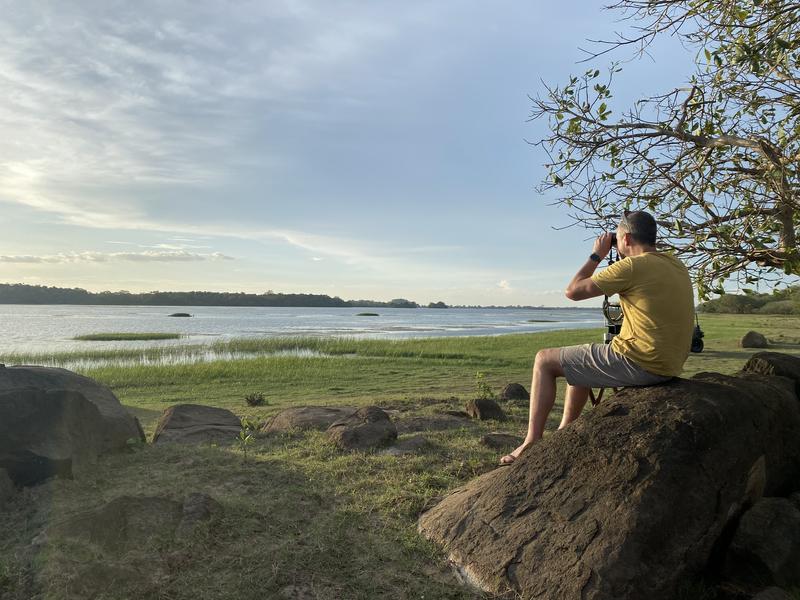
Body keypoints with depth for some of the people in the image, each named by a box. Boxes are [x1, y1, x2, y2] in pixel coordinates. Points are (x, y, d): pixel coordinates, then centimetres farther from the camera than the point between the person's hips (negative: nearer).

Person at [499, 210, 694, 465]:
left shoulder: (632, 266, -17)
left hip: (639, 364, -9)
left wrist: (597, 255, 3)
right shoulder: (677, 266, 10)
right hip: (669, 365, 9)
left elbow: (573, 291, -11)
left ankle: (532, 443, 5)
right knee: (580, 362, 29)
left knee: (544, 360, 2)